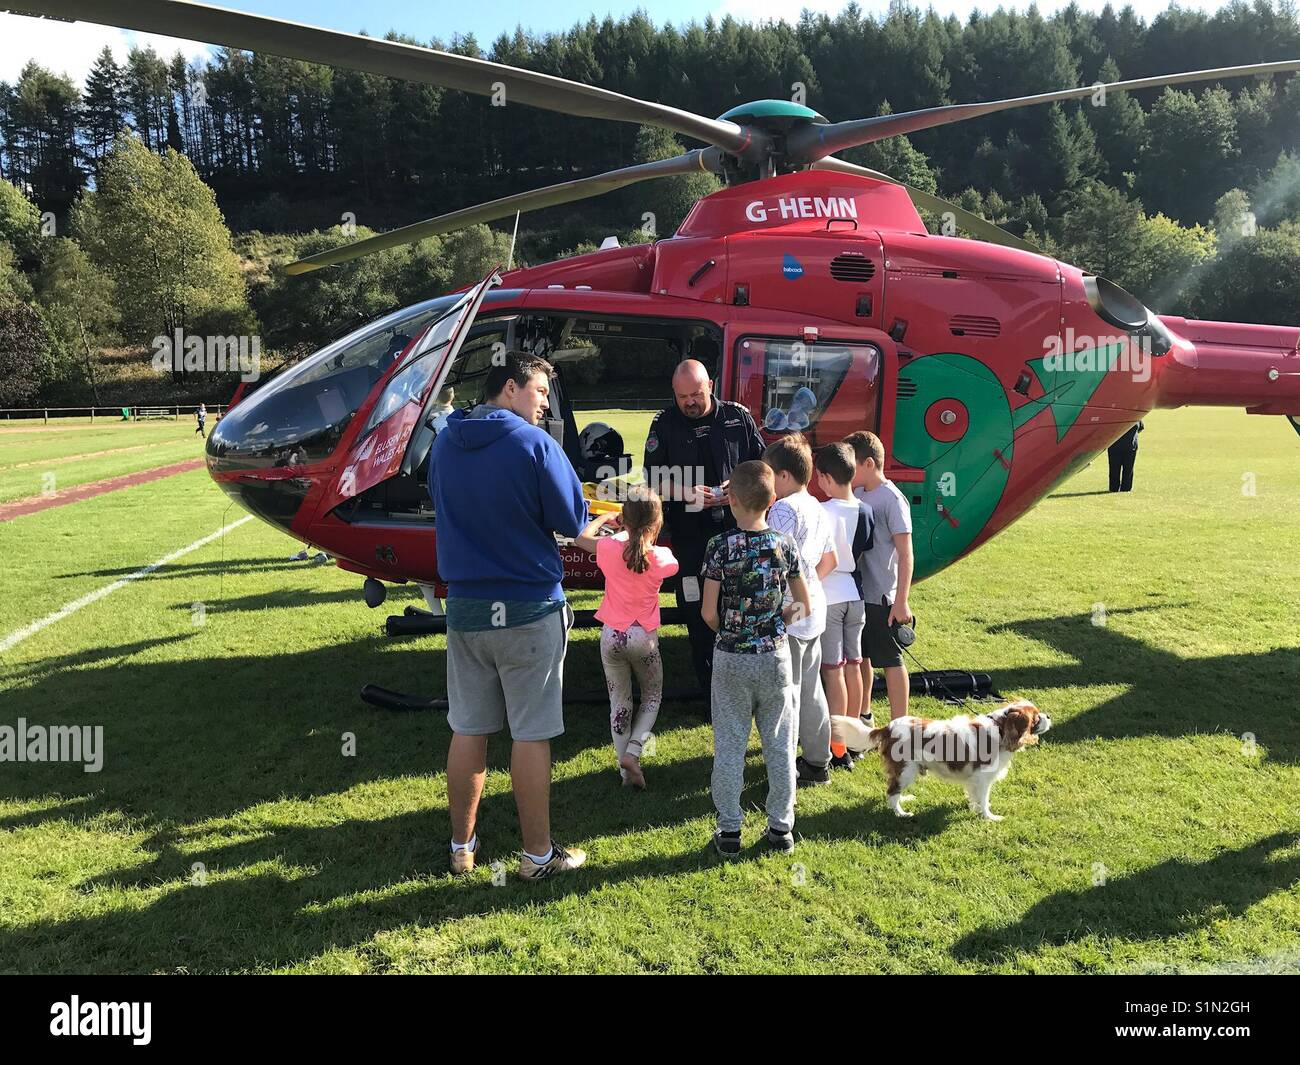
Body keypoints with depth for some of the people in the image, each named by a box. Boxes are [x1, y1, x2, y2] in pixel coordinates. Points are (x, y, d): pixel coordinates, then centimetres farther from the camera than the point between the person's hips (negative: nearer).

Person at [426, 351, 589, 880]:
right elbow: (573, 521, -9)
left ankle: (462, 846, 27)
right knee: (531, 735, 5)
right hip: (528, 608, -5)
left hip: (464, 606, 5)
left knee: (467, 730, 15)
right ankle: (538, 855, 16)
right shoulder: (534, 444, -14)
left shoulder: (443, 442, 4)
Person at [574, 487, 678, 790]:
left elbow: (581, 538, 7)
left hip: (611, 635, 1)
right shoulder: (661, 557, -12)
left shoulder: (610, 548, -13)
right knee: (652, 697, 21)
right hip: (644, 637, -1)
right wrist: (648, 538, 19)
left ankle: (626, 770, 16)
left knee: (619, 703, 15)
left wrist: (602, 518, 22)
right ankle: (632, 752, 3)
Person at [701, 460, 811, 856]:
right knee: (780, 745, 13)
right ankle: (781, 827, 22)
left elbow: (708, 612, -11)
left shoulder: (720, 547, -12)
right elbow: (804, 607, 2)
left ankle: (729, 830, 16)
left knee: (729, 746, 8)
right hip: (775, 656, 2)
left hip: (731, 659, -2)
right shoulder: (786, 545, -4)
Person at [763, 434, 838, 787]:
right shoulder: (817, 509, 11)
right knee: (811, 688, 17)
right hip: (813, 612, 9)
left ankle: (785, 770, 8)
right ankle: (817, 761, 27)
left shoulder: (783, 508, -16)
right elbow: (829, 561, 19)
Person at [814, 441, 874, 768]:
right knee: (853, 665, 14)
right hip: (856, 594, 6)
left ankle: (838, 750, 4)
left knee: (833, 670, -1)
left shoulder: (823, 512, -18)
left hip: (828, 597, -6)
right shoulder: (865, 511, 2)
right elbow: (864, 554, 9)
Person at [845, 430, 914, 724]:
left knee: (890, 661, 2)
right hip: (856, 592, 8)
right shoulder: (857, 494, 7)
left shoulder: (892, 499, -16)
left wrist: (901, 601, -19)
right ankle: (862, 715, 36)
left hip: (881, 597, -8)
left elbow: (906, 554, -17)